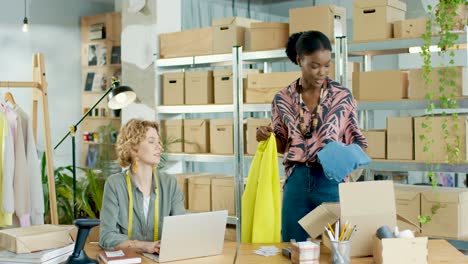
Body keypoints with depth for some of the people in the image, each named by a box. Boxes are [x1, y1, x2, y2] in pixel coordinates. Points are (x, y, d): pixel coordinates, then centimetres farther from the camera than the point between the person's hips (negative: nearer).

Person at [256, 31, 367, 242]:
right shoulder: (283, 99, 1)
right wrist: (267, 137, -9)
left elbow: (354, 139, 3)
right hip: (297, 181, 1)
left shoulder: (343, 96, -2)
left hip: (331, 180, -1)